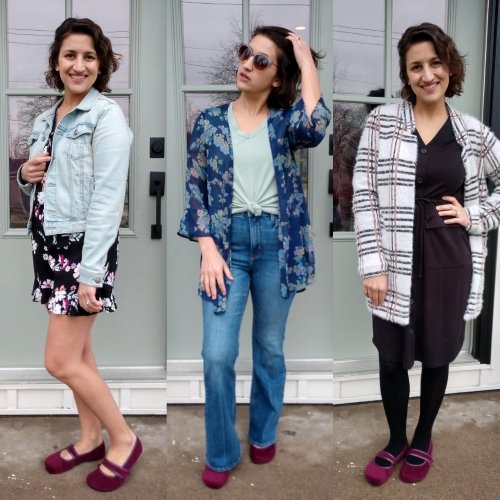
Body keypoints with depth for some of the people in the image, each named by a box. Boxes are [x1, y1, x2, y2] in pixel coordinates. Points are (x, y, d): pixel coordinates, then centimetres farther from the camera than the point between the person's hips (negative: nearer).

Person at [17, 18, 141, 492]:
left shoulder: (107, 116, -10)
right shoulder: (45, 119, 13)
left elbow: (107, 199, -17)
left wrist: (91, 272, -20)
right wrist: (25, 173, -3)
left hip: (83, 246, -7)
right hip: (48, 243, 7)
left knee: (61, 361, -5)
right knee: (77, 351, 14)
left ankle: (124, 440, 13)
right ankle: (90, 438, 31)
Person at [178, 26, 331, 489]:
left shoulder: (285, 119, 2)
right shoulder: (210, 120, 4)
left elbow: (316, 126, -22)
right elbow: (195, 187, 2)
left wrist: (306, 60, -12)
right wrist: (208, 249, -9)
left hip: (276, 242, 0)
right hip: (227, 240, 0)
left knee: (270, 347, 13)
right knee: (217, 354, -4)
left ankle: (263, 434, 36)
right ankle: (221, 453, 18)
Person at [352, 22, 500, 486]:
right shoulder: (382, 121, -3)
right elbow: (363, 196, -6)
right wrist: (372, 266, -11)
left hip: (450, 263, 2)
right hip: (397, 264, -1)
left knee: (437, 357, 14)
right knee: (393, 358, 10)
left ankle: (423, 440, 38)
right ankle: (396, 440, 35)